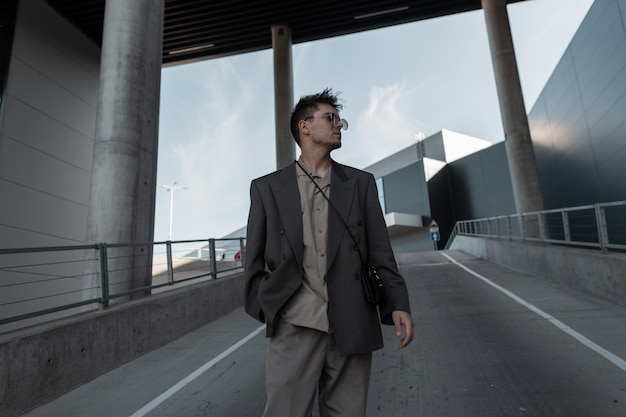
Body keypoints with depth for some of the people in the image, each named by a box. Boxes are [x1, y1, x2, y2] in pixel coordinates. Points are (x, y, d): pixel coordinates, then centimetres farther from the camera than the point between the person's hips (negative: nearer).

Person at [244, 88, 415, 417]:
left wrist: (397, 304, -2)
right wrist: (264, 307, -2)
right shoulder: (267, 187, 5)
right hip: (294, 326, -1)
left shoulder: (361, 182, 9)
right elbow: (255, 258, 8)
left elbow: (380, 252, 6)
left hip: (353, 327, 2)